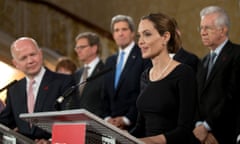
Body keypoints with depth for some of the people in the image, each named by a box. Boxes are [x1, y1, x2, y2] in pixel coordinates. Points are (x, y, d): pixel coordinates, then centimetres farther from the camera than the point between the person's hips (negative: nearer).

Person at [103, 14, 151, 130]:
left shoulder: (144, 57, -3)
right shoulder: (110, 61, 19)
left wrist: (127, 119, -13)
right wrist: (107, 118, 2)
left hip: (134, 125, -5)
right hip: (112, 124, 5)